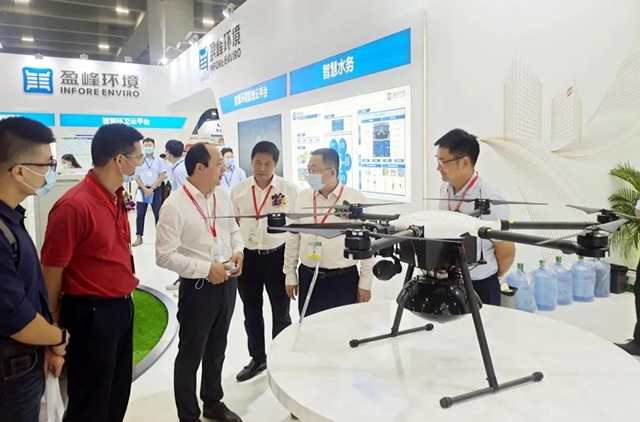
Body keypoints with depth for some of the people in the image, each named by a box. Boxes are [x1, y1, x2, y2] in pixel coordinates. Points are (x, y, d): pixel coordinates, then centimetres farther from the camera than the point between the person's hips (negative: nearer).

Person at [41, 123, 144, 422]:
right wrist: (54, 322, -6)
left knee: (118, 396, 23)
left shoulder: (116, 197, 5)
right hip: (91, 314, -8)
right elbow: (52, 268, -17)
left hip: (121, 307, 8)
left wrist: (124, 293, 14)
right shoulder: (75, 205, -23)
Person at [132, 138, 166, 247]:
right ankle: (139, 237, 9)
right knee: (140, 214, 3)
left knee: (158, 214, 4)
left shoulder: (159, 160, 1)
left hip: (156, 190, -1)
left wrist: (152, 189, -10)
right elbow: (136, 176, 1)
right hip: (142, 189, 1)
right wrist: (145, 189, -9)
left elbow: (161, 177, -2)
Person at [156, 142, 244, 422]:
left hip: (227, 283, 7)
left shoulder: (222, 196, 3)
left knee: (217, 349, 23)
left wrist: (238, 250, -5)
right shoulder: (175, 205, -18)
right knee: (190, 355, 11)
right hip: (198, 287, -6)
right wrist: (206, 269, -23)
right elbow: (164, 256, -20)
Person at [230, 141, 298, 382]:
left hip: (278, 256, -2)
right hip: (247, 257, 3)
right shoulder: (238, 190, -2)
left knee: (281, 313, 13)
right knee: (251, 313, 16)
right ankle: (257, 359, 36)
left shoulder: (289, 189, -9)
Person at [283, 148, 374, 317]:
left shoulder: (355, 199, -8)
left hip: (344, 279, -3)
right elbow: (293, 238, 8)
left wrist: (365, 282, -4)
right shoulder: (303, 197, 2)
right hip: (308, 278, 3)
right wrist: (290, 274, 9)